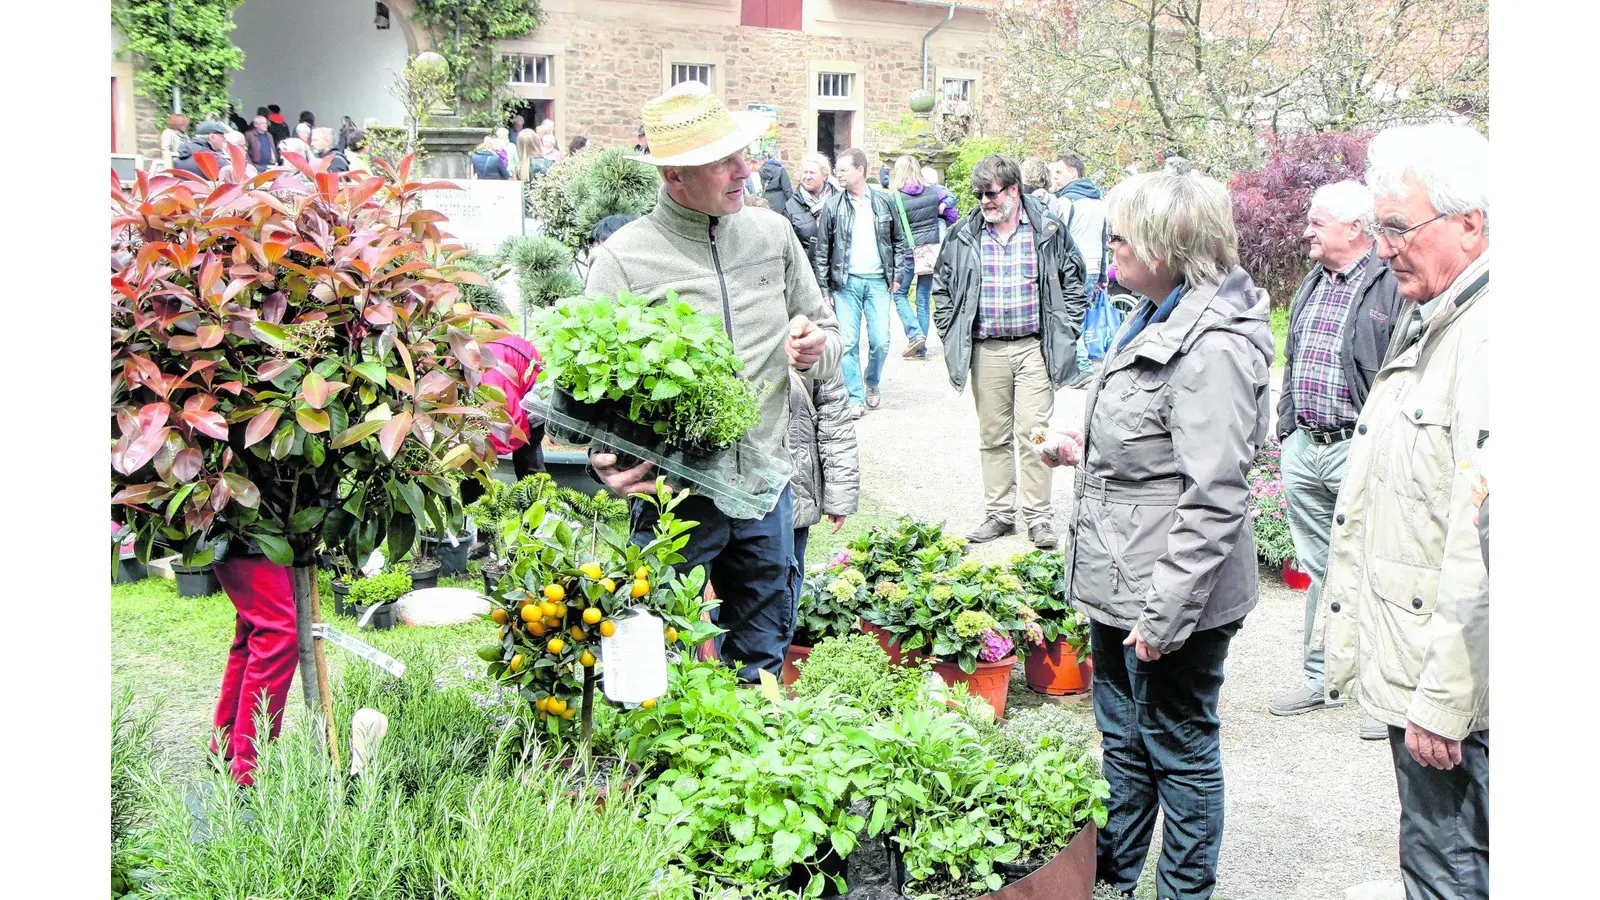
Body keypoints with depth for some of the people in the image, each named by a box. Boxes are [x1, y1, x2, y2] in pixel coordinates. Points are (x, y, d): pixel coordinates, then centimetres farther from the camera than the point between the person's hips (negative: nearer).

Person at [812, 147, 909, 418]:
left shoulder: (883, 202, 5)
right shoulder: (832, 207, 1)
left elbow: (899, 241, 14)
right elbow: (821, 251, 3)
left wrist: (896, 276, 7)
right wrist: (824, 289, -1)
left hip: (877, 281, 1)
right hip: (845, 283, 0)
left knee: (880, 341, -2)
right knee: (848, 342, -3)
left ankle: (872, 383, 25)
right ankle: (856, 398, 6)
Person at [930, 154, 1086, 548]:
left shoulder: (1048, 230, 1)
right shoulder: (963, 236, 6)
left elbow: (1073, 282, 8)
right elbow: (943, 289, 14)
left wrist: (1066, 333, 3)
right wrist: (951, 337, 7)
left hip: (1035, 347, -2)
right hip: (986, 350, 2)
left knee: (1033, 433, -4)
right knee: (993, 436, 8)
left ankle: (1038, 516, 6)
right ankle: (999, 513, 18)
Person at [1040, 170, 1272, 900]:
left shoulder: (1213, 346, -23)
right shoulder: (1161, 320, 9)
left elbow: (1214, 499, -25)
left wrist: (1164, 612, -24)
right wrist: (1086, 454, 16)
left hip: (1171, 599, -10)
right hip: (1123, 588, 10)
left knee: (1179, 747, 8)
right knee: (1123, 740, 22)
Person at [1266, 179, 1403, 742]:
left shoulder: (1392, 286, -10)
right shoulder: (1312, 284, 15)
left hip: (1359, 450, -8)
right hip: (1302, 449, 8)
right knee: (1317, 568, 15)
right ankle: (1321, 678, 27)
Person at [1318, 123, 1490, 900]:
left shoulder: (1490, 334, -20)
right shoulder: (1425, 320, 13)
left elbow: (1484, 548, -25)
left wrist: (1443, 700, -21)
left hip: (1456, 687, -10)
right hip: (1407, 659, 10)